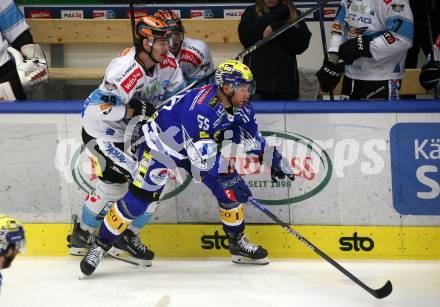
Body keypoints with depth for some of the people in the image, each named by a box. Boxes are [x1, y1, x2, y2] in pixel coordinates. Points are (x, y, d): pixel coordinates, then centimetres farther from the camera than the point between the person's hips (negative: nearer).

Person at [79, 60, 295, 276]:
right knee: (139, 198, -15)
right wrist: (231, 180, -35)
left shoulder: (239, 106, -12)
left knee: (230, 189, -3)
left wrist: (274, 159, 9)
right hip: (161, 142, -8)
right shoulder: (201, 107, -37)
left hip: (202, 145, 8)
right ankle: (100, 245, -3)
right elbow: (204, 160, -36)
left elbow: (253, 136, 9)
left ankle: (237, 242, 16)